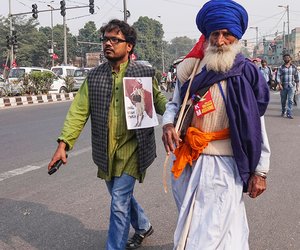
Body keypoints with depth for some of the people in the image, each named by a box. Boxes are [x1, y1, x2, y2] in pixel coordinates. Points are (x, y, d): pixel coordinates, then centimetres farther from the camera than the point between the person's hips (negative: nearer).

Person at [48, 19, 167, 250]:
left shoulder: (145, 73, -3)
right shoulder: (94, 77, 3)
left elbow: (158, 100, 4)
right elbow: (79, 111, -1)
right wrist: (63, 143, -10)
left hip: (131, 150, -4)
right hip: (106, 153, 4)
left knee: (120, 201, -7)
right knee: (122, 197, 21)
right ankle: (143, 226, 48)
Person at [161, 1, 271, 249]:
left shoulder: (246, 75, -7)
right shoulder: (190, 69, 2)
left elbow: (257, 126, -5)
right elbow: (174, 104, 15)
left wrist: (260, 171, -5)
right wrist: (168, 124, -7)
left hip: (224, 165, -4)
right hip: (187, 162, 5)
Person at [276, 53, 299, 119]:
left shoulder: (294, 67, 7)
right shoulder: (281, 67, 2)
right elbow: (278, 76, -4)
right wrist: (279, 84, -16)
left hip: (291, 86, 0)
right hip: (283, 86, 0)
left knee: (290, 100, -8)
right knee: (283, 100, 10)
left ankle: (289, 114, -8)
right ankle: (283, 111, 31)